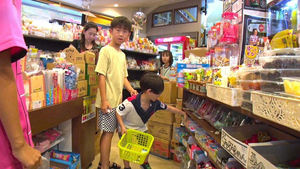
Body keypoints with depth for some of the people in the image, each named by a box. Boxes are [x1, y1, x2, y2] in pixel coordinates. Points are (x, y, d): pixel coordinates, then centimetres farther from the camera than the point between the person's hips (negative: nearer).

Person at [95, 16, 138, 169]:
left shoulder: (122, 54, 14)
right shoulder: (106, 50, -9)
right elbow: (101, 76, -14)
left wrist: (131, 89, 2)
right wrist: (104, 100, -17)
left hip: (118, 99, 8)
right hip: (108, 100, -7)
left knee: (108, 132, 16)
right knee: (108, 132, 0)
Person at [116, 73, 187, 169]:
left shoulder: (155, 103, -21)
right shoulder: (131, 103, -38)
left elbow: (169, 108, -7)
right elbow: (118, 112, -25)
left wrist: (183, 113, 2)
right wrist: (122, 127, -33)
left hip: (141, 128, 5)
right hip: (126, 128, -5)